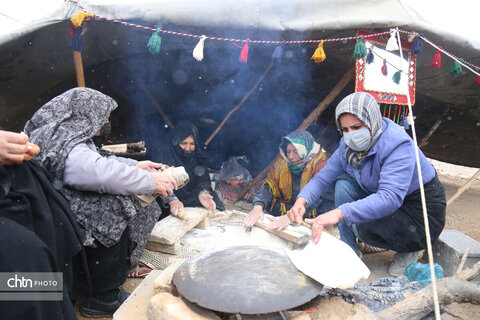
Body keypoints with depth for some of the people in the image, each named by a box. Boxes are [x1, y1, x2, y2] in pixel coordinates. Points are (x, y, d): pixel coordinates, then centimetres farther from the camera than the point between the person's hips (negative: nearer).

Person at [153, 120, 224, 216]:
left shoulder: (197, 156, 5)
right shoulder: (163, 154, -9)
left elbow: (203, 178, -7)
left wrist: (203, 194, -31)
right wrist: (172, 201, -39)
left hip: (193, 198, 4)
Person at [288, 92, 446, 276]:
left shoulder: (398, 144, -30)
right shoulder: (349, 145, -7)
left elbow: (391, 197, -43)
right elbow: (323, 177, -5)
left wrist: (339, 213, -54)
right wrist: (302, 199, -27)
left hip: (421, 216, -7)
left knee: (363, 226, -29)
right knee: (344, 184, -12)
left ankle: (412, 248, 3)